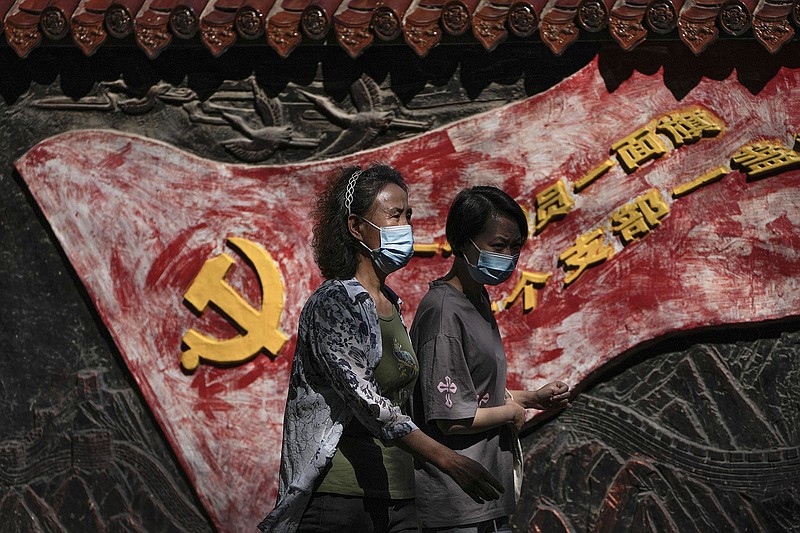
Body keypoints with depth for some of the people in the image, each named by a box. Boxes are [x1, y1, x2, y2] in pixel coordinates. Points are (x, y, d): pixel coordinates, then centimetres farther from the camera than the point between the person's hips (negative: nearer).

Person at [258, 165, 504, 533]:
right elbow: (365, 400, -22)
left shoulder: (392, 304, 16)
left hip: (396, 499, 8)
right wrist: (447, 461, -30)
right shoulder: (334, 302, -10)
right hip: (341, 499, -8)